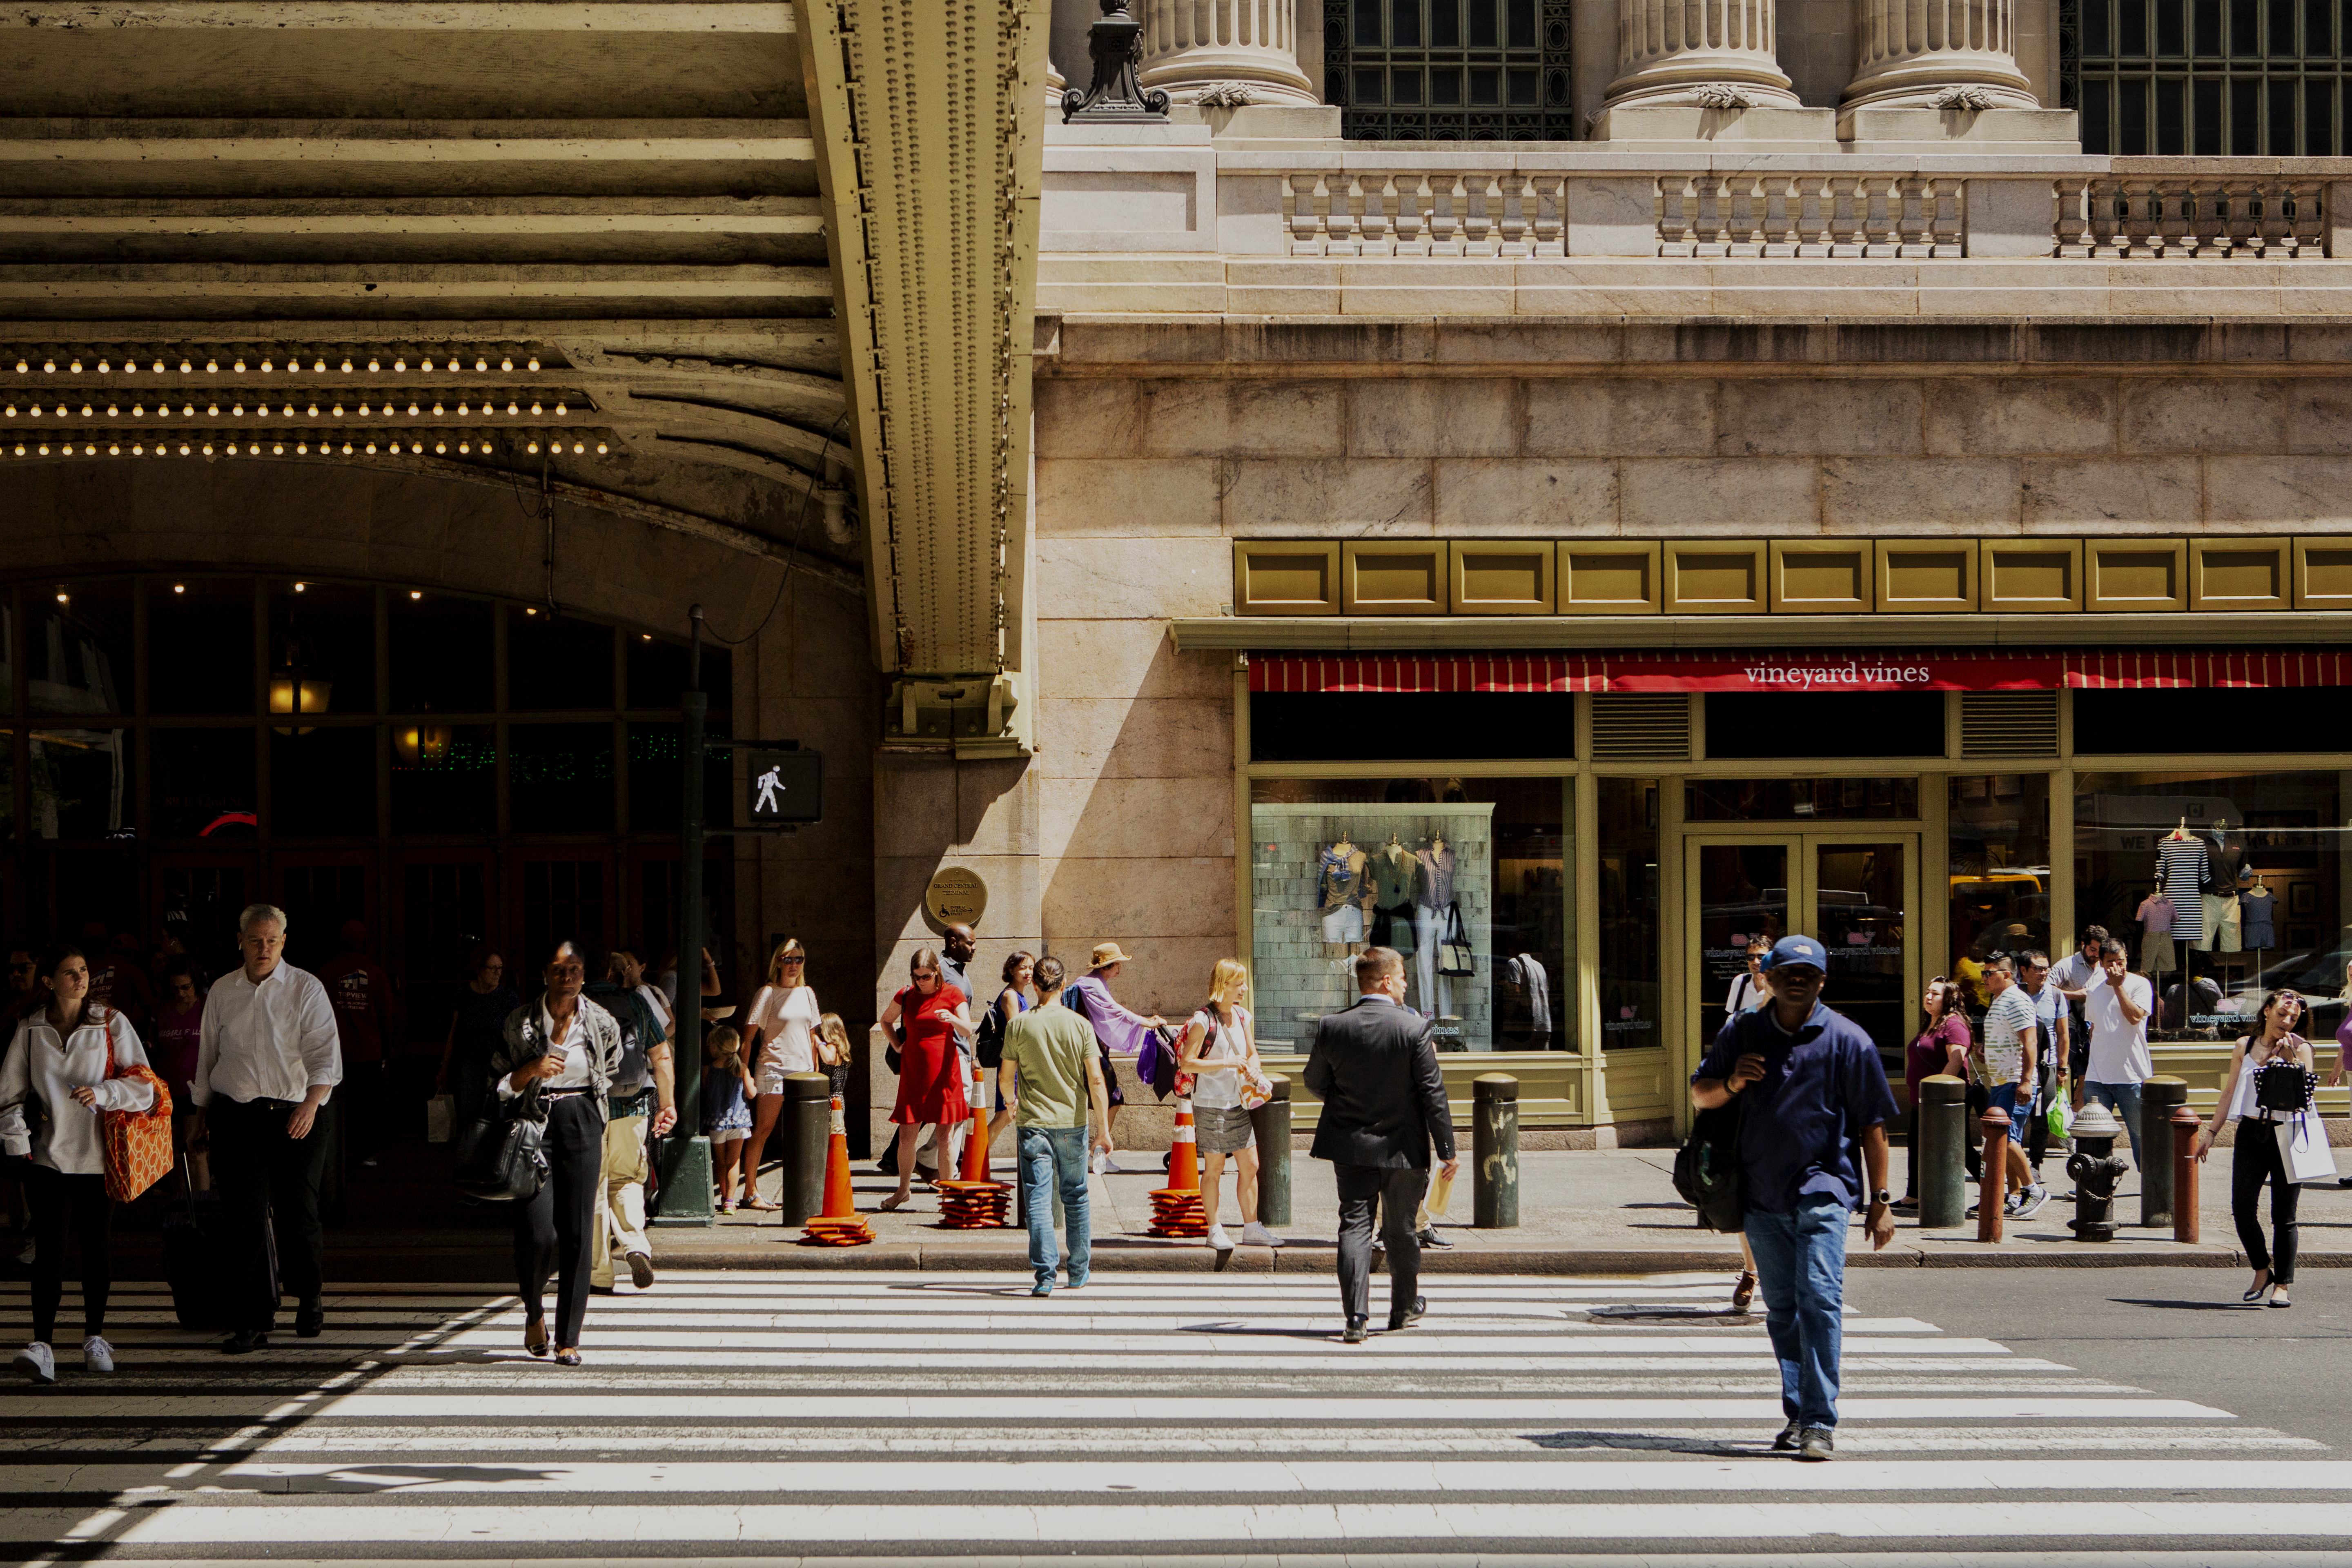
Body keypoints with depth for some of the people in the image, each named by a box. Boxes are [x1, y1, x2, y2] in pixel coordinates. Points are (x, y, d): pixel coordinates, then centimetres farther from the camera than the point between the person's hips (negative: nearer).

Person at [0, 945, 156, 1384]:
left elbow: (144, 1087, -1)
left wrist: (101, 1092, -18)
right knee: (49, 1250, -10)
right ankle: (42, 1347, -16)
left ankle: (94, 1338, 21)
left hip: (98, 1155, 0)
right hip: (48, 1155, 0)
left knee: (96, 1248, 7)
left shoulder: (111, 1024, 3)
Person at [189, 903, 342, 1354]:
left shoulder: (306, 989, 1)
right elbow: (208, 1056, 20)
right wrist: (202, 1115, 19)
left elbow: (325, 1054, -6)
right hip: (235, 1117, 2)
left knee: (297, 1213, 0)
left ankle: (309, 1301, 26)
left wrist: (311, 1104, -21)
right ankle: (253, 1321, -3)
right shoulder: (222, 992, 11)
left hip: (294, 1116, -2)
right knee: (244, 1217, -6)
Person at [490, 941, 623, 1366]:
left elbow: (611, 1077, 20)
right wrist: (534, 1069, -13)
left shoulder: (602, 1023, 4)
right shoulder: (521, 1023, -1)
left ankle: (568, 1338, 6)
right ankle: (534, 1311, 18)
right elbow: (499, 1084, 3)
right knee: (539, 1233, -12)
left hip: (583, 1126, 2)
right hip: (535, 1124, -2)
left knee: (578, 1234, -2)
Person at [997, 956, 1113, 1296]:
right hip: (1072, 1121, 1)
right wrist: (1103, 1129, -1)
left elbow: (1005, 1078, 2)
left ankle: (1044, 1275, -10)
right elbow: (1096, 1081, -6)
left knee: (1038, 1200, -1)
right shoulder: (1079, 1025, -4)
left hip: (1033, 1123, -1)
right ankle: (1079, 1274, 22)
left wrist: (1012, 1104, 24)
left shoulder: (1018, 1026, -4)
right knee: (1075, 1198, 14)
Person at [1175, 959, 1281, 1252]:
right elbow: (1186, 1064, -16)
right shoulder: (1204, 1020, -14)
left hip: (1239, 1103, 6)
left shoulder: (1243, 1016, 7)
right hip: (1211, 1104, -6)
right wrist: (1226, 1063, -22)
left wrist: (1253, 1069, -3)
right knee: (1214, 1168, 1)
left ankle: (1251, 1228, 15)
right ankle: (1215, 1230, 10)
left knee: (1250, 1165, 7)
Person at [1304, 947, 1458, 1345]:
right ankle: (1404, 1309, 30)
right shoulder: (1415, 1029, -14)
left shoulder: (1331, 1027, -6)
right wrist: (1447, 1149, -5)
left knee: (1355, 1225, 3)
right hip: (1403, 1147, -2)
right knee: (1401, 1229, 13)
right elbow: (1433, 1095, -12)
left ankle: (1356, 1317, -9)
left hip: (1349, 1146, 2)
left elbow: (1315, 1084, 5)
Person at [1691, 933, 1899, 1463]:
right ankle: (1797, 1416, 21)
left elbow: (1872, 1125, 1)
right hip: (1762, 1194, 4)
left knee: (1819, 1298, -16)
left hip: (1823, 1189, -4)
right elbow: (1699, 1095, 14)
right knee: (1782, 1309, 11)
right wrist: (1731, 1083, -10)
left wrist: (1880, 1201, -2)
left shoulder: (1847, 1041, -1)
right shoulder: (1742, 1034, 8)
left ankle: (1820, 1422, -16)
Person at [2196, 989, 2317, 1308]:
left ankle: (2282, 1285, 9)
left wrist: (2291, 1060, -18)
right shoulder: (2245, 1046, 10)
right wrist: (2211, 1132, 12)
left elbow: (2305, 1094, -10)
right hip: (2251, 1135, 3)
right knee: (2242, 1208, -6)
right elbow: (2229, 1092, 15)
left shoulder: (2301, 1049, 1)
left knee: (2284, 1216, 0)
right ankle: (2262, 1271, 16)